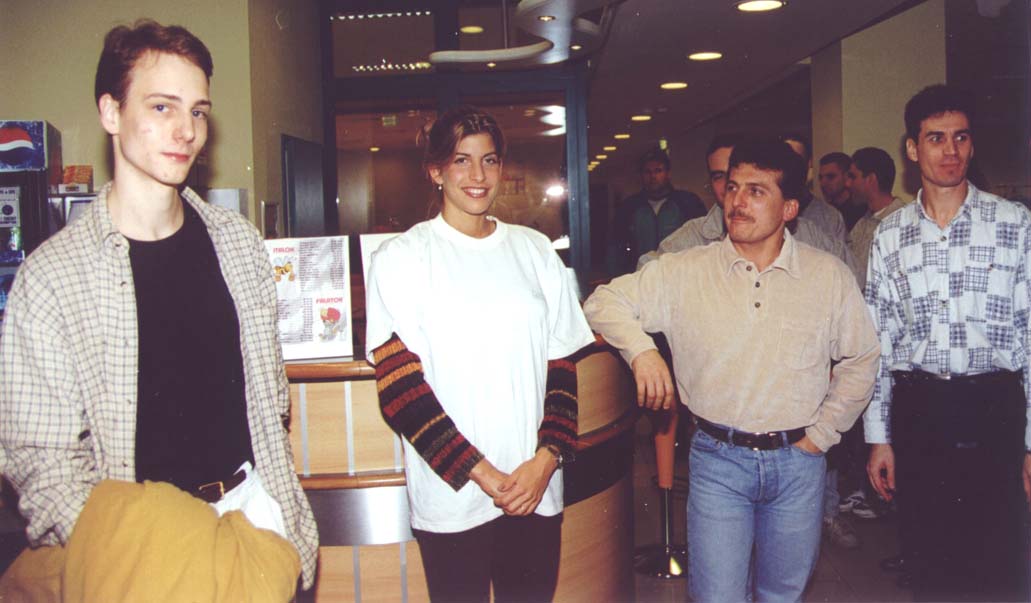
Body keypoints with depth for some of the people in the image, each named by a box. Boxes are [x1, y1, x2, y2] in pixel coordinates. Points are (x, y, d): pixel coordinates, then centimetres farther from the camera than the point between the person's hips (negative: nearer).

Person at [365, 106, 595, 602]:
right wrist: (483, 476, -12)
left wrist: (546, 459, -5)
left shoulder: (534, 250, 9)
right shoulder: (402, 259, -2)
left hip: (537, 490, 3)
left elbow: (562, 366, 9)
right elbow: (399, 388, -8)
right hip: (451, 497, -3)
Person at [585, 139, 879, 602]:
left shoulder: (830, 276, 1)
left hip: (798, 461, 2)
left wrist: (821, 434, 3)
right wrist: (640, 350, -19)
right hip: (718, 460, -1)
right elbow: (605, 302, 0)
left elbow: (860, 360, 8)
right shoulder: (684, 272, -4)